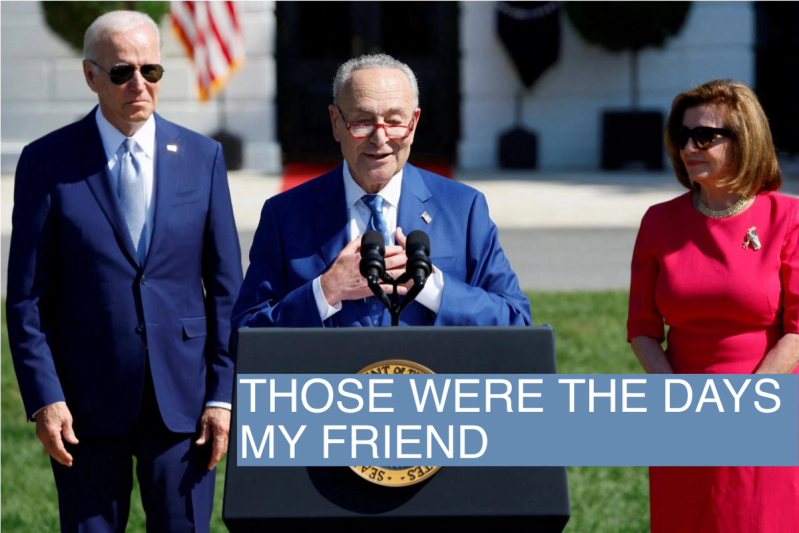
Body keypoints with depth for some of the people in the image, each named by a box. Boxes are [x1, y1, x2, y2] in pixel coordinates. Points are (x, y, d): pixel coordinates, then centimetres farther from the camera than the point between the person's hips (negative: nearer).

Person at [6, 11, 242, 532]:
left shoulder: (202, 157, 5)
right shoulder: (48, 161, -1)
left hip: (182, 395, 1)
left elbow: (226, 288, 6)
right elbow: (26, 297, 0)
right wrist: (44, 398, -8)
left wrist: (223, 394, 0)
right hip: (87, 403, -1)